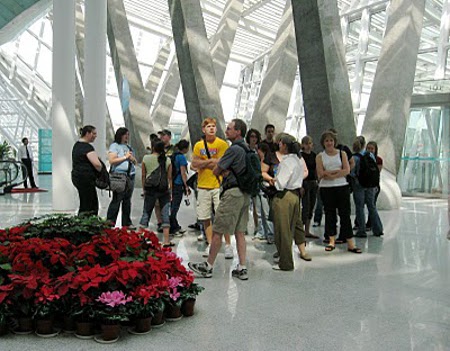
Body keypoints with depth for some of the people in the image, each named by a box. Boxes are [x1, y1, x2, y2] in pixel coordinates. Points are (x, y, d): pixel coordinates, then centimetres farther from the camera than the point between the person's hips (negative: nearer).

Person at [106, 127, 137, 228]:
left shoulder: (129, 147, 21)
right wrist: (125, 157, -10)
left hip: (130, 176, 7)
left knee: (127, 200, 10)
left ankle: (127, 223, 17)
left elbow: (135, 162, 25)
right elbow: (112, 161, -12)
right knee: (116, 200, -9)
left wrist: (132, 158, 2)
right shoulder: (114, 146, 0)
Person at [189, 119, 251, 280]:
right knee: (240, 232, 10)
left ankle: (208, 267, 9)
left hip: (233, 192, -9)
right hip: (245, 193, 9)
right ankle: (242, 268, 11)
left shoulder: (234, 149, -14)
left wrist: (222, 170, 10)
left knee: (217, 231, 0)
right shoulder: (247, 149, 14)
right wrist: (226, 171, 3)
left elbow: (216, 171, -11)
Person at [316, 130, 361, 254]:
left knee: (345, 214, -1)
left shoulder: (342, 153, 7)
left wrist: (331, 175, -14)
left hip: (342, 187, 0)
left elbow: (347, 170, -6)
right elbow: (320, 174, -7)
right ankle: (332, 241, 18)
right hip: (326, 189, 0)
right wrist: (338, 171, -9)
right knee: (329, 214, 6)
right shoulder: (320, 156, 5)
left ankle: (350, 243, 1)